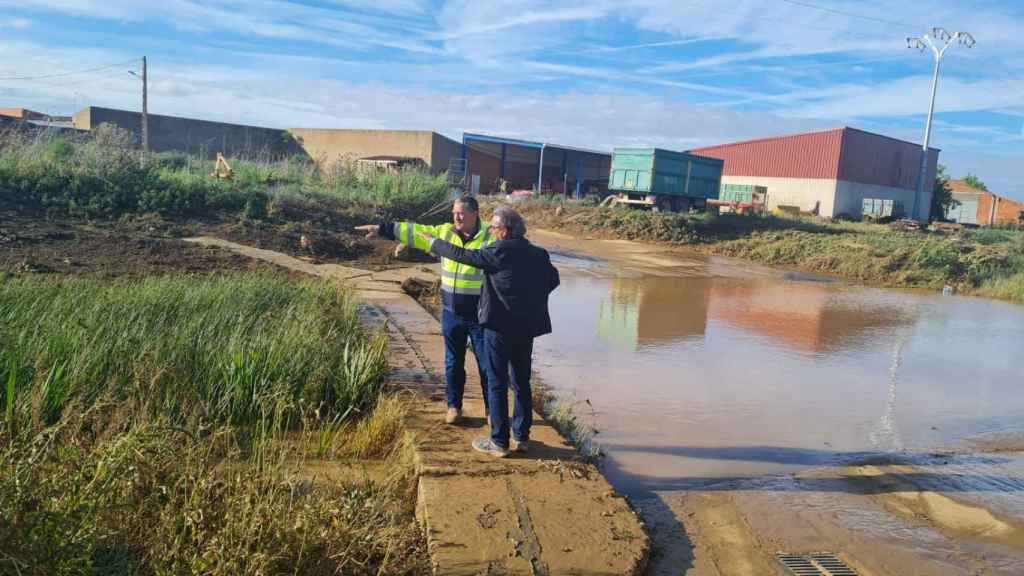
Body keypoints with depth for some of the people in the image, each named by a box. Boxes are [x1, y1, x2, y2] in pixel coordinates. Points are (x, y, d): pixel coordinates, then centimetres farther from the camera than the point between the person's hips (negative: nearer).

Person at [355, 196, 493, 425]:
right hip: (452, 313, 4)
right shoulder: (444, 232, 4)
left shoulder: (491, 237, -10)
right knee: (453, 362, 15)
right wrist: (382, 228, 4)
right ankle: (454, 406, 30)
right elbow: (414, 231, 6)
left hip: (480, 315, -4)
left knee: (486, 363, 5)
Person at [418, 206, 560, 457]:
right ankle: (521, 438, 23)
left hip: (500, 326, -6)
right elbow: (553, 279, 17)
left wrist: (433, 242, 5)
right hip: (528, 327, 6)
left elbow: (461, 254, -8)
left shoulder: (499, 251, -13)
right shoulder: (538, 254, 4)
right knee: (522, 382, 15)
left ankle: (499, 442, 9)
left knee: (497, 384, 4)